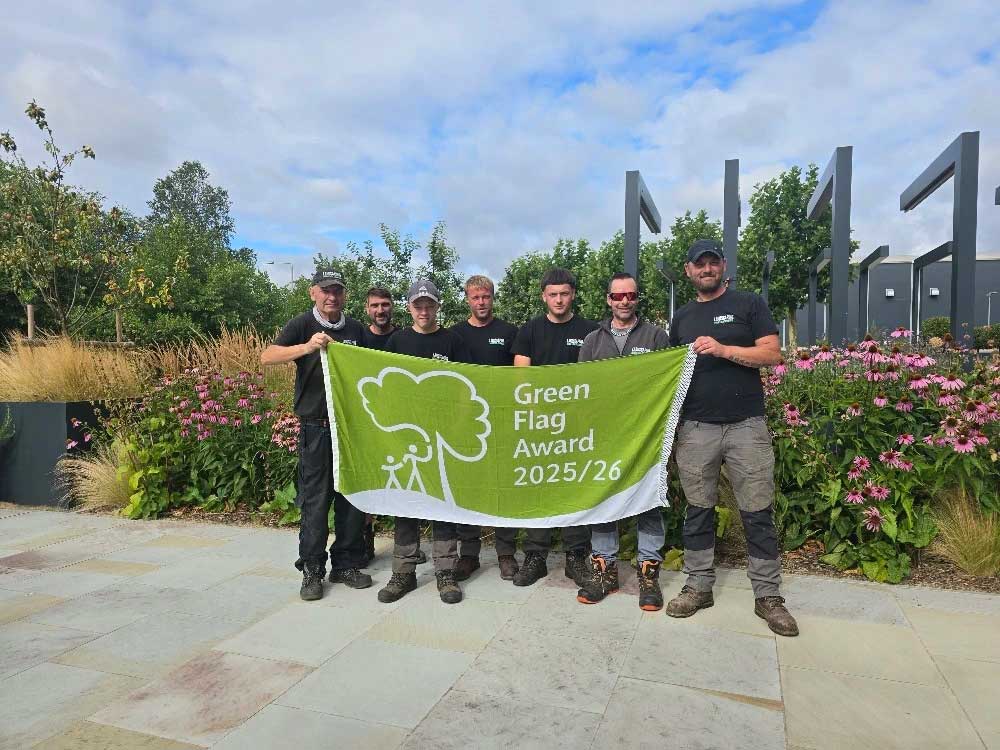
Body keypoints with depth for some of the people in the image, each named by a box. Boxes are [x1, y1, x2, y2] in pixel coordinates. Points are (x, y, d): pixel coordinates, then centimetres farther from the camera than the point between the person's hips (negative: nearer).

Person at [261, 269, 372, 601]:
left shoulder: (356, 329, 10)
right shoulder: (302, 325, -3)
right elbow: (267, 356, -18)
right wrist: (307, 347, -34)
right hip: (316, 427, -4)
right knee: (316, 498, 1)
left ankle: (346, 564, 22)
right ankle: (312, 570, 14)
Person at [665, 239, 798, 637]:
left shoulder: (748, 304, 5)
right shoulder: (681, 318, 15)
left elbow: (772, 354, -4)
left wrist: (723, 349, -17)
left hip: (746, 425, -3)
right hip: (695, 428, 3)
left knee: (758, 513, 2)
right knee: (698, 510, 9)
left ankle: (767, 594, 14)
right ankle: (698, 585, 21)